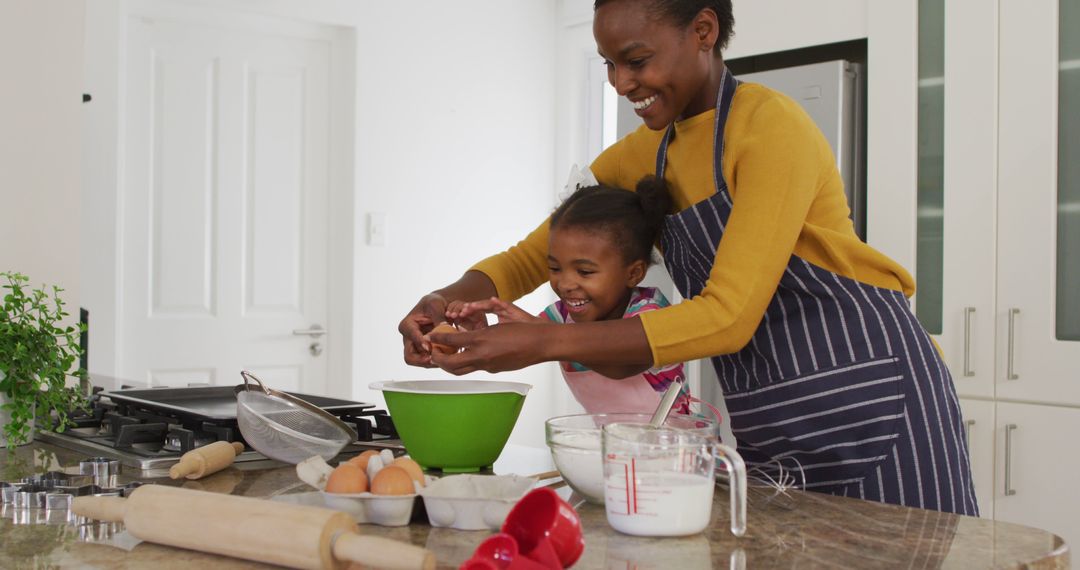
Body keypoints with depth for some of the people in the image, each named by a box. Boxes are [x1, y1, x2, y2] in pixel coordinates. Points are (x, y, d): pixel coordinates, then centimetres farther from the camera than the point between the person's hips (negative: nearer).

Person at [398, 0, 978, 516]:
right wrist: (447, 300, -11)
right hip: (765, 424, 7)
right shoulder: (639, 157, 7)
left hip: (865, 399, -6)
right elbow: (531, 256, 11)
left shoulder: (773, 125, -17)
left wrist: (543, 341, -28)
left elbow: (728, 316, -24)